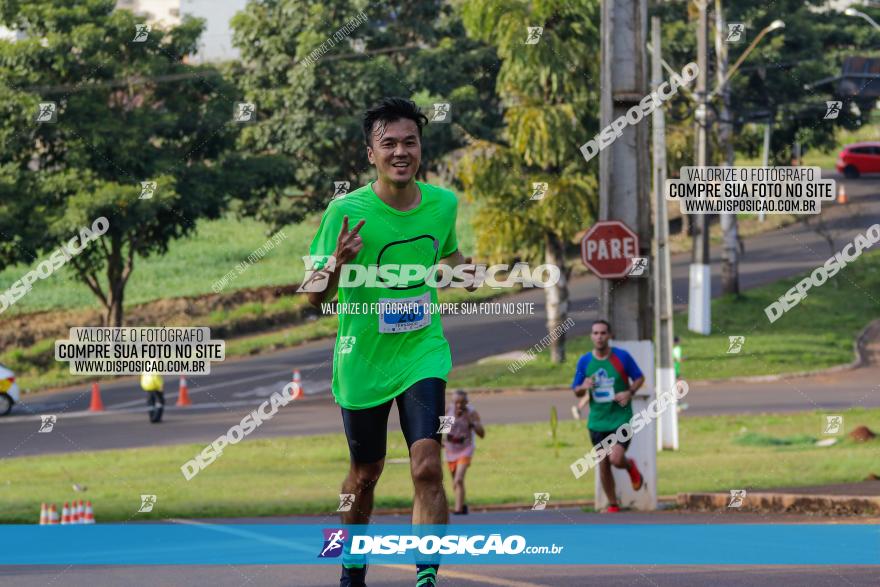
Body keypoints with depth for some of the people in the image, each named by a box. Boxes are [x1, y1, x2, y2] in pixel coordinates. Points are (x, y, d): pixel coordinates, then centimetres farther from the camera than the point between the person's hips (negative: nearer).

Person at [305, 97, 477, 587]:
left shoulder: (443, 203, -3)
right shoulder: (346, 211, -14)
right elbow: (314, 296, -10)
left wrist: (463, 269, -3)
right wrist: (337, 263, -31)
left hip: (423, 353, 1)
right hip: (362, 359, -1)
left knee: (427, 466, -17)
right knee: (365, 474, 14)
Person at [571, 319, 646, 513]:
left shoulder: (622, 356, -6)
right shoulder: (584, 361, 1)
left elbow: (639, 378, 5)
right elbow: (576, 391, 9)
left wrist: (629, 392, -14)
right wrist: (584, 387, -15)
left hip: (621, 418, -3)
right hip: (597, 420, 3)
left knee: (616, 459, -19)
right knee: (603, 465, 6)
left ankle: (631, 467, 18)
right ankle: (612, 505, 22)